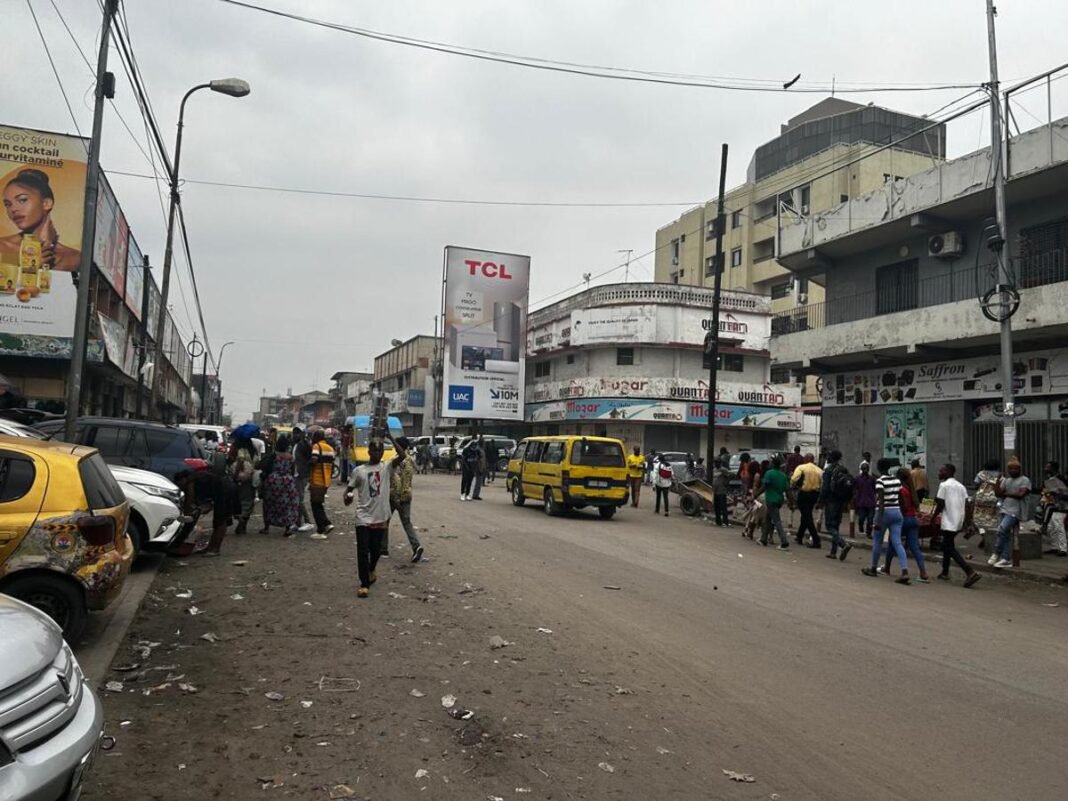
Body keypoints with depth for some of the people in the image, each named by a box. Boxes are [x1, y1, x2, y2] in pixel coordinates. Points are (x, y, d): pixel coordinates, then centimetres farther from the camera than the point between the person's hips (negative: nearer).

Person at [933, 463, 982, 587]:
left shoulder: (944, 485, -11)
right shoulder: (961, 486, 12)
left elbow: (940, 505, -15)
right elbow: (966, 505, 9)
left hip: (949, 522, -9)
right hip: (959, 521, 9)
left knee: (950, 548, -6)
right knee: (947, 544, 21)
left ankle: (970, 572, -20)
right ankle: (945, 572, 25)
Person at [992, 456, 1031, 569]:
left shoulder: (1025, 480, -2)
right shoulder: (1006, 480, 16)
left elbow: (1021, 494, -14)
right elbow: (998, 493, 8)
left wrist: (1006, 493, -2)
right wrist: (998, 481, -4)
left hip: (1014, 512, -7)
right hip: (1004, 510, 7)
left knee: (1001, 530, -19)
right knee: (1005, 534, 5)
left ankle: (996, 554, -7)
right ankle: (1006, 559, 8)